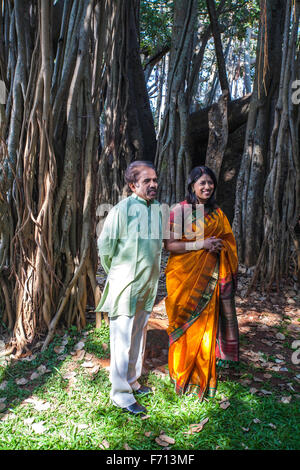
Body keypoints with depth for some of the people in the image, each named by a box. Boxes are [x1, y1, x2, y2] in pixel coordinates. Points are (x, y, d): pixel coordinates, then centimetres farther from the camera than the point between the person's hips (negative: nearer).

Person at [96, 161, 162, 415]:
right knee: (123, 338, 1)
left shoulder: (158, 209, 5)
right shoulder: (122, 209, -15)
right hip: (125, 286, -7)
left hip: (148, 286, 7)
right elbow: (105, 246, -8)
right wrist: (117, 275, 3)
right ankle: (120, 392, 16)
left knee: (139, 336, 18)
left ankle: (132, 381, 35)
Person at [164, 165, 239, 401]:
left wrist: (218, 246, -3)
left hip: (209, 276, 4)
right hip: (185, 275, -4)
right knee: (186, 324, 3)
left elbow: (227, 241, 18)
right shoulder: (180, 210, -4)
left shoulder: (217, 213, 11)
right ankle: (184, 375, 21)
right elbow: (170, 244, -10)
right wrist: (201, 244, -17)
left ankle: (205, 375, 22)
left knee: (207, 322, 6)